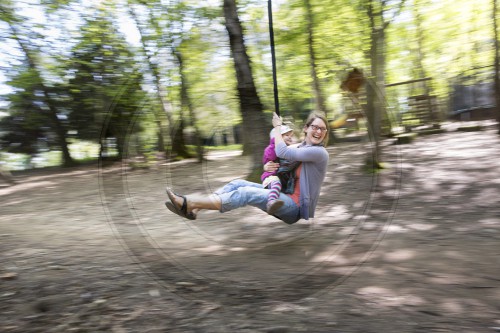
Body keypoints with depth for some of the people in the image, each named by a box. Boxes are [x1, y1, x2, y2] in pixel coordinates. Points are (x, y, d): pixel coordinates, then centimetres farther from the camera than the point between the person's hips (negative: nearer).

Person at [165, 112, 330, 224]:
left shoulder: (320, 153, -11)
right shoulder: (299, 147, 13)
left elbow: (282, 152, -21)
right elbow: (277, 164, 17)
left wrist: (278, 127, -7)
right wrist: (267, 167, -8)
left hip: (295, 207, -8)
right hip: (282, 195, 8)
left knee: (246, 193, -26)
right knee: (238, 183, -9)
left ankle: (188, 203, -27)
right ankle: (192, 210, -19)